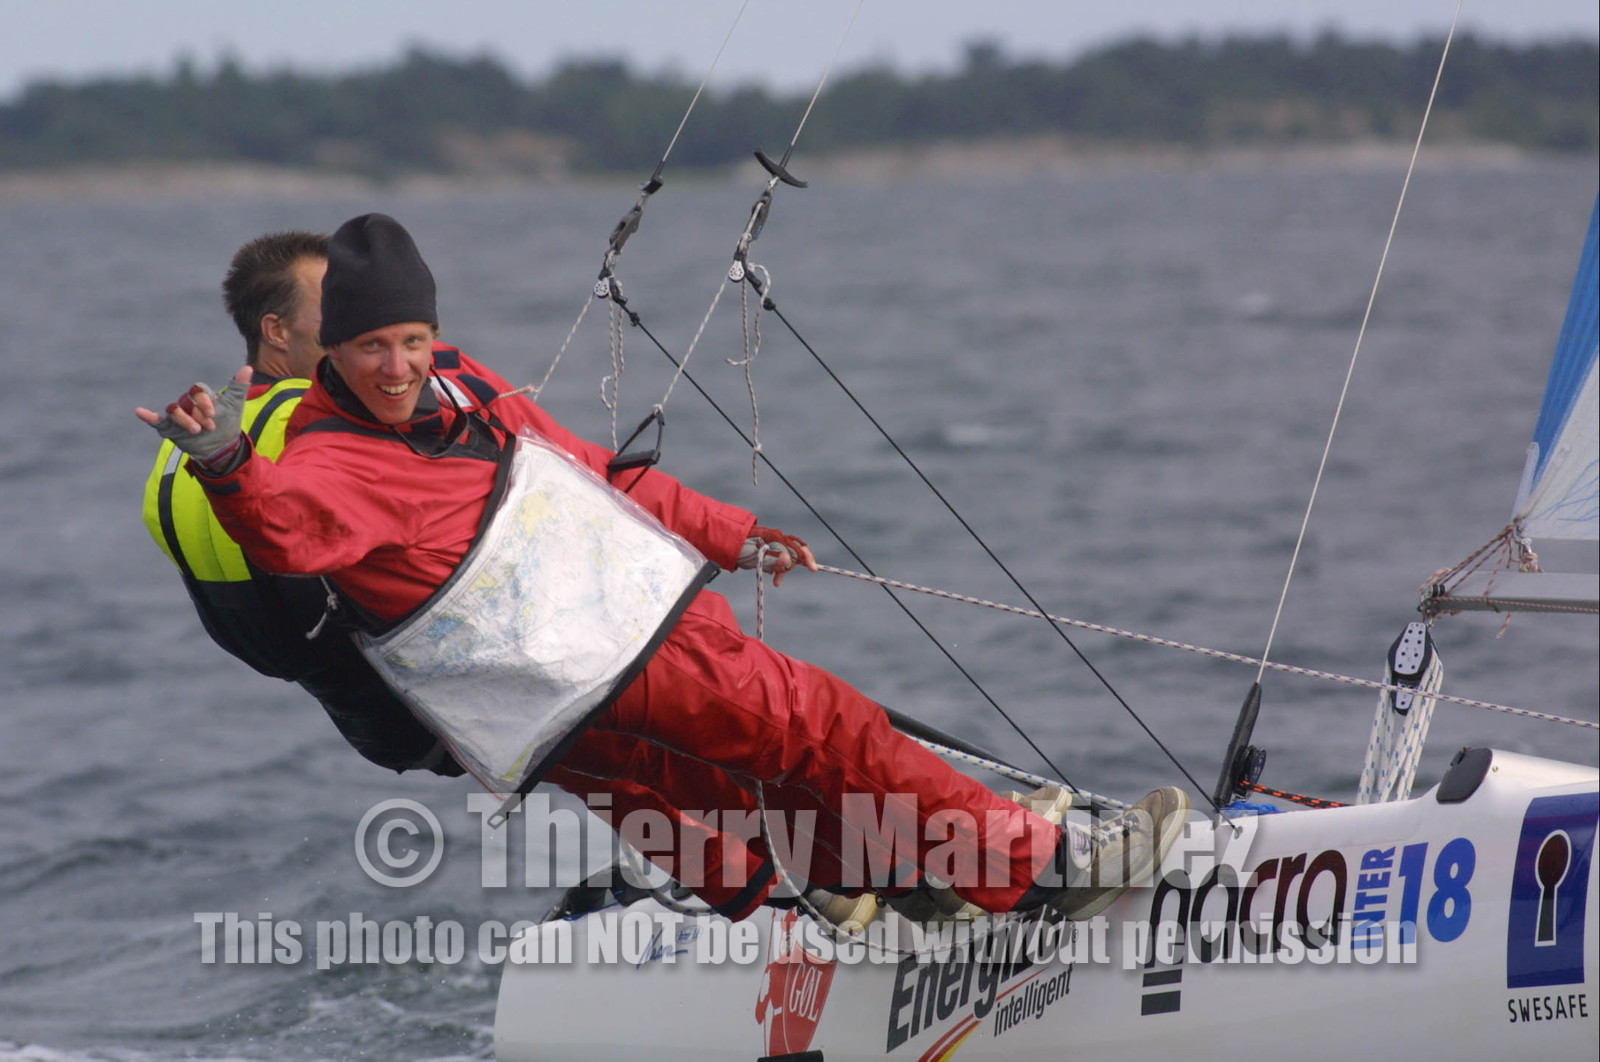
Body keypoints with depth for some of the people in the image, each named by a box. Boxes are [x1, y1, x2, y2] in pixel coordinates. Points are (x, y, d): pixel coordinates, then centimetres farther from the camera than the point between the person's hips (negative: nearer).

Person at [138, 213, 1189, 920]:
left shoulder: (452, 381, 10)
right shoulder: (335, 461, -16)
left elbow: (593, 472, 21)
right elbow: (285, 522, -40)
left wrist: (733, 535, 25)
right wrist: (225, 462, -61)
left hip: (652, 608, 8)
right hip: (592, 690, -8)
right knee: (816, 723, -10)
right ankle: (1041, 866, -3)